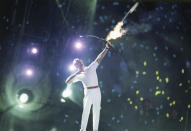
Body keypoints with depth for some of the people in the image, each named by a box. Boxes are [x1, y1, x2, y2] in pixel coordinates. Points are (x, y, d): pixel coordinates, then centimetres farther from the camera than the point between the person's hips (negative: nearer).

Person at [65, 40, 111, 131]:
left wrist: (106, 48, -15)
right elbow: (67, 81, -3)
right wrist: (76, 73, -10)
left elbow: (99, 58, -5)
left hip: (97, 92, 1)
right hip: (88, 93, -1)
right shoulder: (79, 76, 5)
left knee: (96, 112, 6)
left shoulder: (91, 68, 4)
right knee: (86, 112, -7)